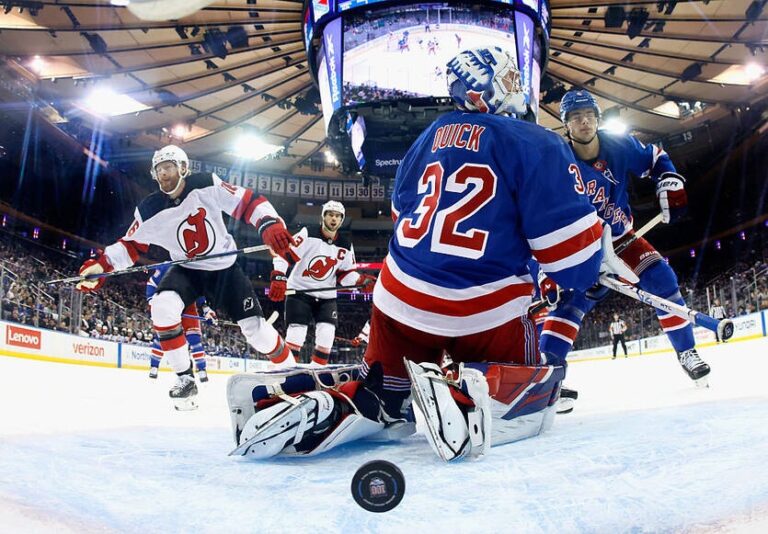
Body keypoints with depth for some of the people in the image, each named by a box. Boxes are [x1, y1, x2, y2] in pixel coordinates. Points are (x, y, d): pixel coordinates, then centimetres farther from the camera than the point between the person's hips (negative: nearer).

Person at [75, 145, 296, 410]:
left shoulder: (207, 186, -18)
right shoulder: (150, 210, -10)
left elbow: (247, 202, -20)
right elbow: (130, 246, -1)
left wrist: (271, 225, -36)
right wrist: (101, 264, -15)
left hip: (224, 268, -2)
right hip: (186, 269, 2)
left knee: (255, 328, -8)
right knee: (162, 307, -27)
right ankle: (185, 379, -11)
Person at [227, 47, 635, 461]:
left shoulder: (429, 139, 13)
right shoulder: (536, 143, -6)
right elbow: (567, 241, -8)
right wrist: (598, 257, 12)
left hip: (401, 298, 6)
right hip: (485, 311, -5)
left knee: (380, 401, 22)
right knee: (531, 397, 17)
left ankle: (309, 412, -9)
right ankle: (463, 395, -17)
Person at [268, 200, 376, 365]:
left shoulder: (346, 247, 3)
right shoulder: (308, 235, -12)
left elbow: (346, 273, 9)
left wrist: (362, 281, -11)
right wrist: (278, 278, -31)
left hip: (326, 295, 4)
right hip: (299, 290, -4)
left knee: (327, 333, -6)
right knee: (297, 331, -14)